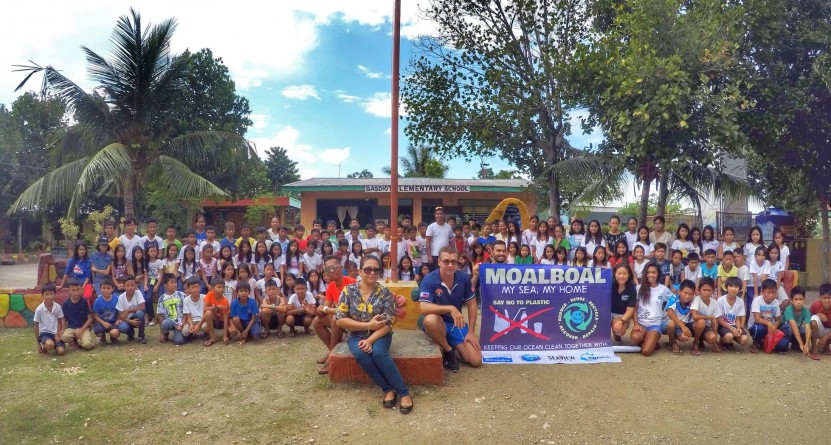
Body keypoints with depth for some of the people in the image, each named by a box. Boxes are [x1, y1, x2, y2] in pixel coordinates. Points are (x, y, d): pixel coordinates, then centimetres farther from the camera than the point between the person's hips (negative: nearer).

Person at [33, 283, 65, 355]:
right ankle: (44, 347, 2)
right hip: (44, 333, -2)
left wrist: (57, 334, -10)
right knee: (50, 345, -35)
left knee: (61, 351, -19)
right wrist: (38, 343, 1)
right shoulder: (39, 309, -11)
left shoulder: (58, 307, -6)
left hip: (55, 333, 2)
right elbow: (36, 326, -1)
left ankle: (55, 345, 15)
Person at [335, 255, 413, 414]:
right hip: (356, 335, 1)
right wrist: (368, 325, -16)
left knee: (378, 352, -33)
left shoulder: (385, 293, -6)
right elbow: (340, 320, -9)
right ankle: (389, 389, -18)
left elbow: (388, 324, -10)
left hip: (380, 335, -1)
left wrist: (370, 340, -25)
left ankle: (404, 392, -23)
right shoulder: (348, 291, -6)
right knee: (360, 354, -32)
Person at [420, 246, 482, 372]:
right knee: (430, 319, -40)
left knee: (476, 361, -10)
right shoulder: (429, 280, -20)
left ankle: (453, 346, 21)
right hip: (437, 324, -3)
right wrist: (451, 308, -40)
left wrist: (471, 332, -3)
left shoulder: (464, 278, -8)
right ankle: (448, 351, -12)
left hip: (457, 323, 3)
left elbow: (471, 304, 1)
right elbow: (424, 308, -31)